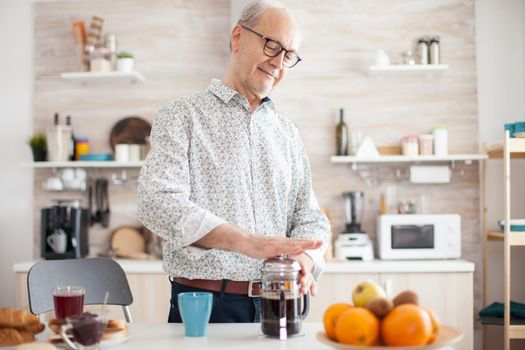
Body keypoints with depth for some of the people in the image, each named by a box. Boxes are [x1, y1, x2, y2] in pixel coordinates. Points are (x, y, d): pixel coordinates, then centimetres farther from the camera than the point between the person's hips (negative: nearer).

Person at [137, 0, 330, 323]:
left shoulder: (289, 133, 15)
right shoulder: (181, 117, 0)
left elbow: (310, 217, 12)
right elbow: (159, 202, -15)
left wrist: (303, 258, -11)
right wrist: (247, 242, -27)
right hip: (204, 306, -6)